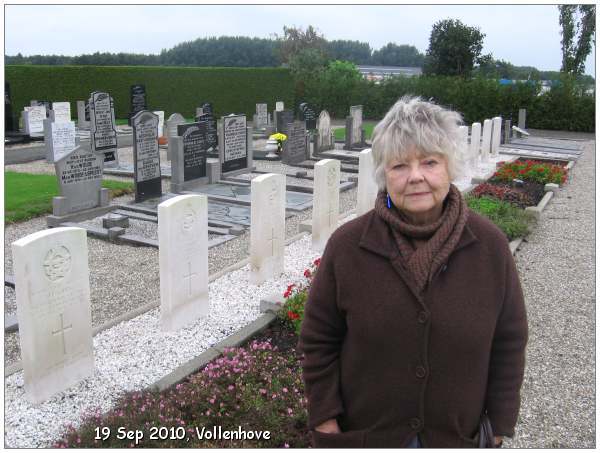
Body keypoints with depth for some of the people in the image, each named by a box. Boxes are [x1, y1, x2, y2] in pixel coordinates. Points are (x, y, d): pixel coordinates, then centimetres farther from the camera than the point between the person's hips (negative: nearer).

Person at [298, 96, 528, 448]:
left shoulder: (490, 244, -10)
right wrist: (326, 423, -6)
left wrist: (498, 426, 0)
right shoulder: (346, 245, -13)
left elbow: (509, 342, -1)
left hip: (457, 433, 1)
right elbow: (318, 340, -5)